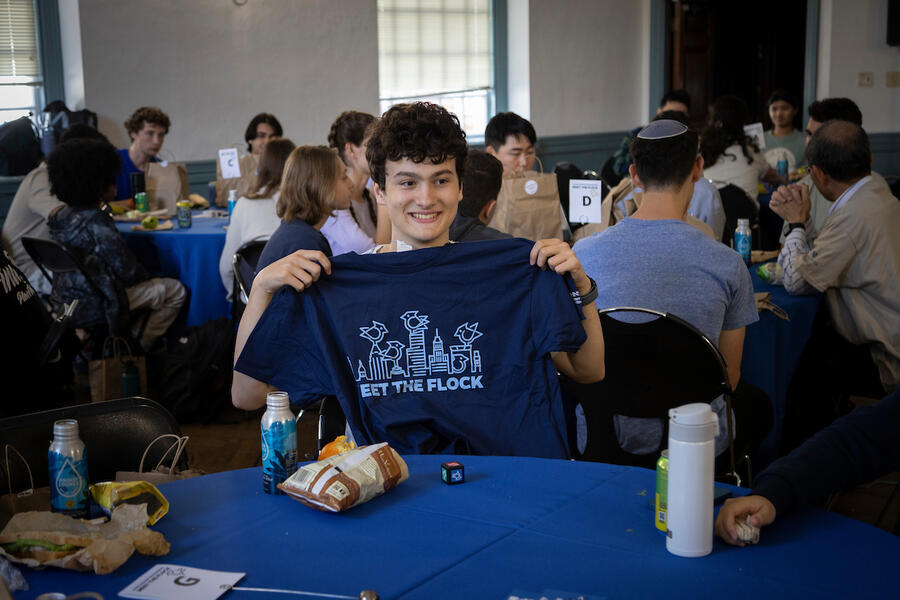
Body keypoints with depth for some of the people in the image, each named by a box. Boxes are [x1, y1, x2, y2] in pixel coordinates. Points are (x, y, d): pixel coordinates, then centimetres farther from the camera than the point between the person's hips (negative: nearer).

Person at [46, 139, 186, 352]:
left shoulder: (61, 215, 3)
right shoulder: (95, 222, -23)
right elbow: (128, 271, -19)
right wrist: (145, 277, 3)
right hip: (90, 309, -9)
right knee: (174, 290, 2)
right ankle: (143, 346, 14)